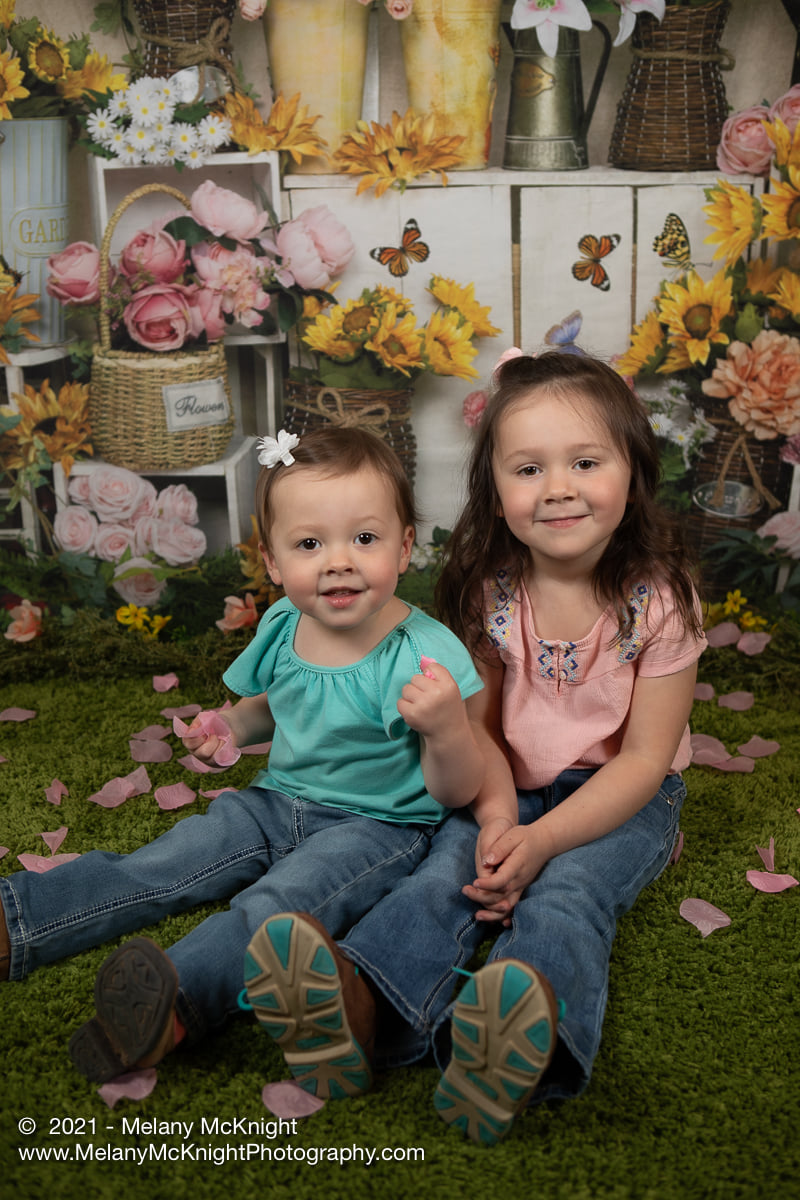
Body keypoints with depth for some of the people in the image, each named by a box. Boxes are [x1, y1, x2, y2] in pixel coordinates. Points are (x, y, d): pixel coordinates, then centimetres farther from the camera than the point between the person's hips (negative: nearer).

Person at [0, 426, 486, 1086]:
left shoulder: (427, 655, -20)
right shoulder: (282, 627, -2)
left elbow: (456, 793, -17)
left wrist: (447, 728, -38)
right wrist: (230, 725, -1)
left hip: (379, 825, -6)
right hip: (280, 800, 7)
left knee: (279, 904, -33)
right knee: (157, 867, -7)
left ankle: (177, 997, -53)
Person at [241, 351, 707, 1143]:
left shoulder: (658, 600, -14)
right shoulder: (489, 592, -6)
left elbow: (644, 757, -14)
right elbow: (478, 728, 0)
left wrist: (541, 840, -25)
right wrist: (498, 818, -21)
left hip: (620, 799, -2)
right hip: (510, 789, 3)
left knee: (564, 892, -32)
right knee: (447, 869, -27)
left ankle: (522, 1041, -61)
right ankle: (359, 1005, -53)